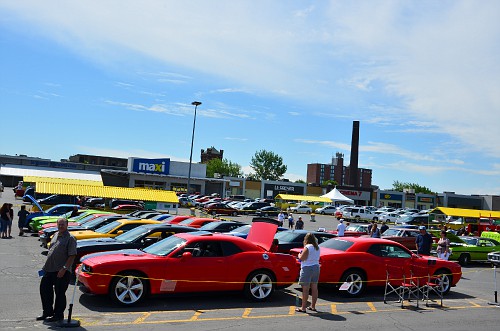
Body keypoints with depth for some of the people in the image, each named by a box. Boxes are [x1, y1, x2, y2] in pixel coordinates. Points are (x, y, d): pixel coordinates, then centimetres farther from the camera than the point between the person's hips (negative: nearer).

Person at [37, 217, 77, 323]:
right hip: (50, 269, 9)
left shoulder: (70, 238, -12)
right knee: (44, 289, 15)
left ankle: (58, 315, 15)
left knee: (59, 293, 1)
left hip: (62, 271, -9)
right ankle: (47, 312, 31)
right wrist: (45, 266, 19)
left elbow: (72, 256, -17)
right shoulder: (55, 235, 14)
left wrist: (64, 268, -23)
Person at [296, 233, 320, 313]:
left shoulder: (307, 247, -15)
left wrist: (299, 255, 4)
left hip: (307, 269, -8)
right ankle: (313, 306, 21)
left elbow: (302, 258, -17)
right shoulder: (317, 247, 10)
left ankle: (303, 308, -1)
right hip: (316, 267, 8)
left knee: (305, 289, -4)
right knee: (314, 288, 13)